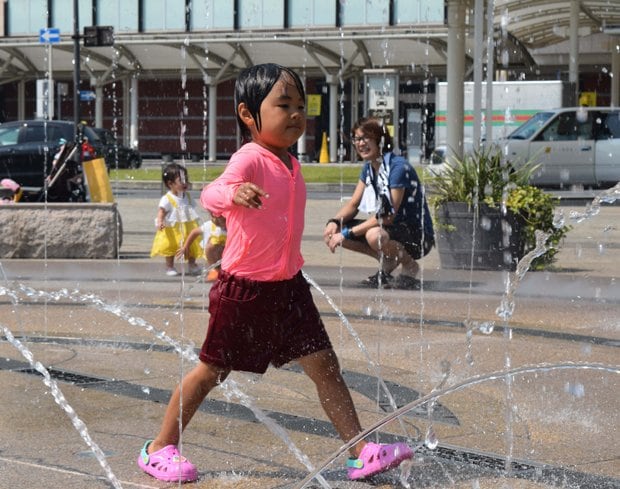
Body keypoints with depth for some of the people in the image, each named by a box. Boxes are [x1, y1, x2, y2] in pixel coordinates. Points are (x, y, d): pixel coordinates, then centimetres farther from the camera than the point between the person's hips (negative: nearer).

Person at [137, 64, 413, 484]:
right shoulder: (250, 159, -18)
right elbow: (211, 194, -38)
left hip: (288, 287, 7)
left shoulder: (291, 165, 8)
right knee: (212, 371, 5)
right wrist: (234, 193, -59)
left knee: (324, 365, 2)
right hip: (244, 290, -7)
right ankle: (160, 448, 21)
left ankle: (361, 452, 5)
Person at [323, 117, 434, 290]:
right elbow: (353, 204, 6)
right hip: (391, 228, 8)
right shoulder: (368, 168, 5)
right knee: (334, 231, -5)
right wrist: (334, 222, -17)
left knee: (375, 235, -39)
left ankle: (409, 266, -8)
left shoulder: (398, 167, -22)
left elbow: (388, 216, -26)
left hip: (418, 235, -8)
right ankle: (388, 263, 7)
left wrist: (348, 233, -27)